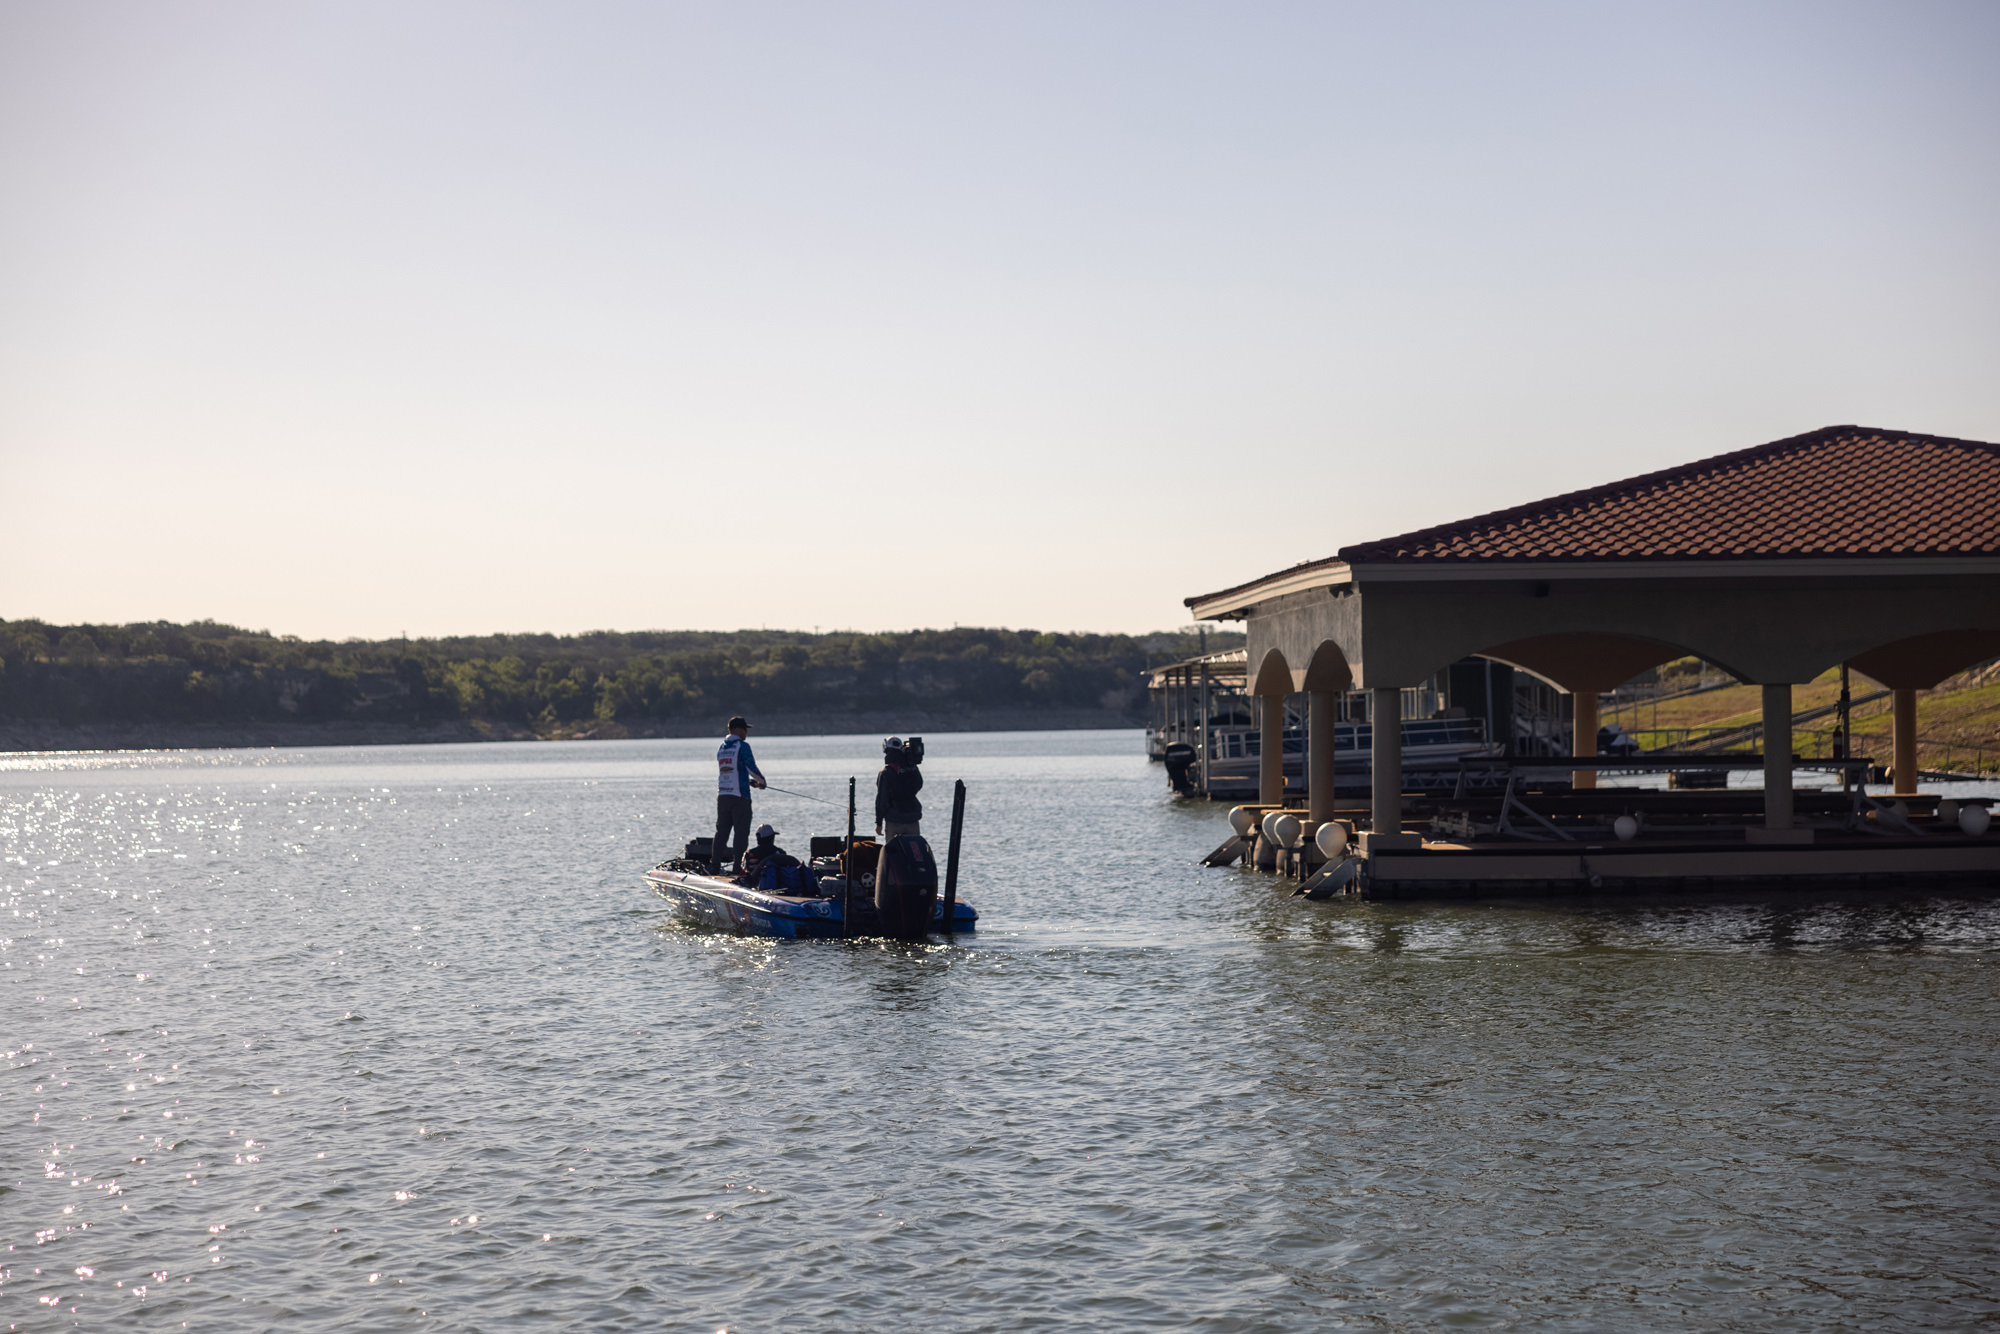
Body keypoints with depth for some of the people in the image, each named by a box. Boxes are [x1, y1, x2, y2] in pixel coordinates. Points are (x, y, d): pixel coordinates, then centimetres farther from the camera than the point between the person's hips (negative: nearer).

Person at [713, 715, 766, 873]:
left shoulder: (722, 747, 15)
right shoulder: (742, 746, -9)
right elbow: (751, 768, -10)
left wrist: (751, 781, 21)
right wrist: (761, 780, 9)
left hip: (722, 795, 7)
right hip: (739, 796, -7)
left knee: (721, 832, 10)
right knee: (741, 832, -2)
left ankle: (715, 866, 9)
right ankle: (737, 867, -5)